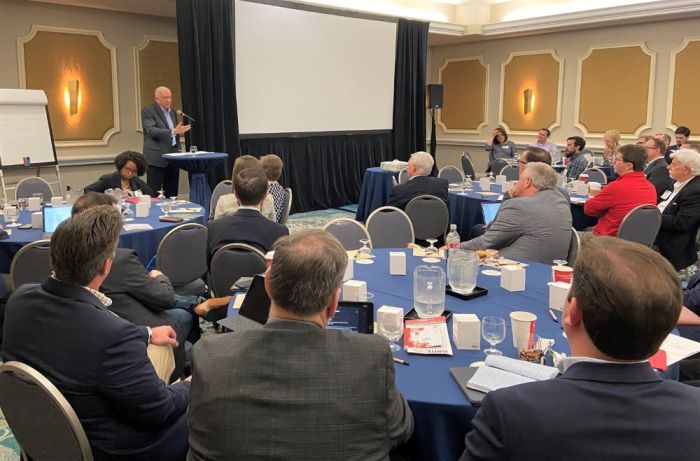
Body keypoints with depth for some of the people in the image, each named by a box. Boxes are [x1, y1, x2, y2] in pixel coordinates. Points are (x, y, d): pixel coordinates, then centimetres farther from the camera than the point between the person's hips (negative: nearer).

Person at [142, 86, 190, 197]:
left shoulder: (172, 112, 18)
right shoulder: (148, 111, -3)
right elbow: (152, 131, -18)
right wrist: (173, 131, -28)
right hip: (157, 158, -6)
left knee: (172, 194, 6)